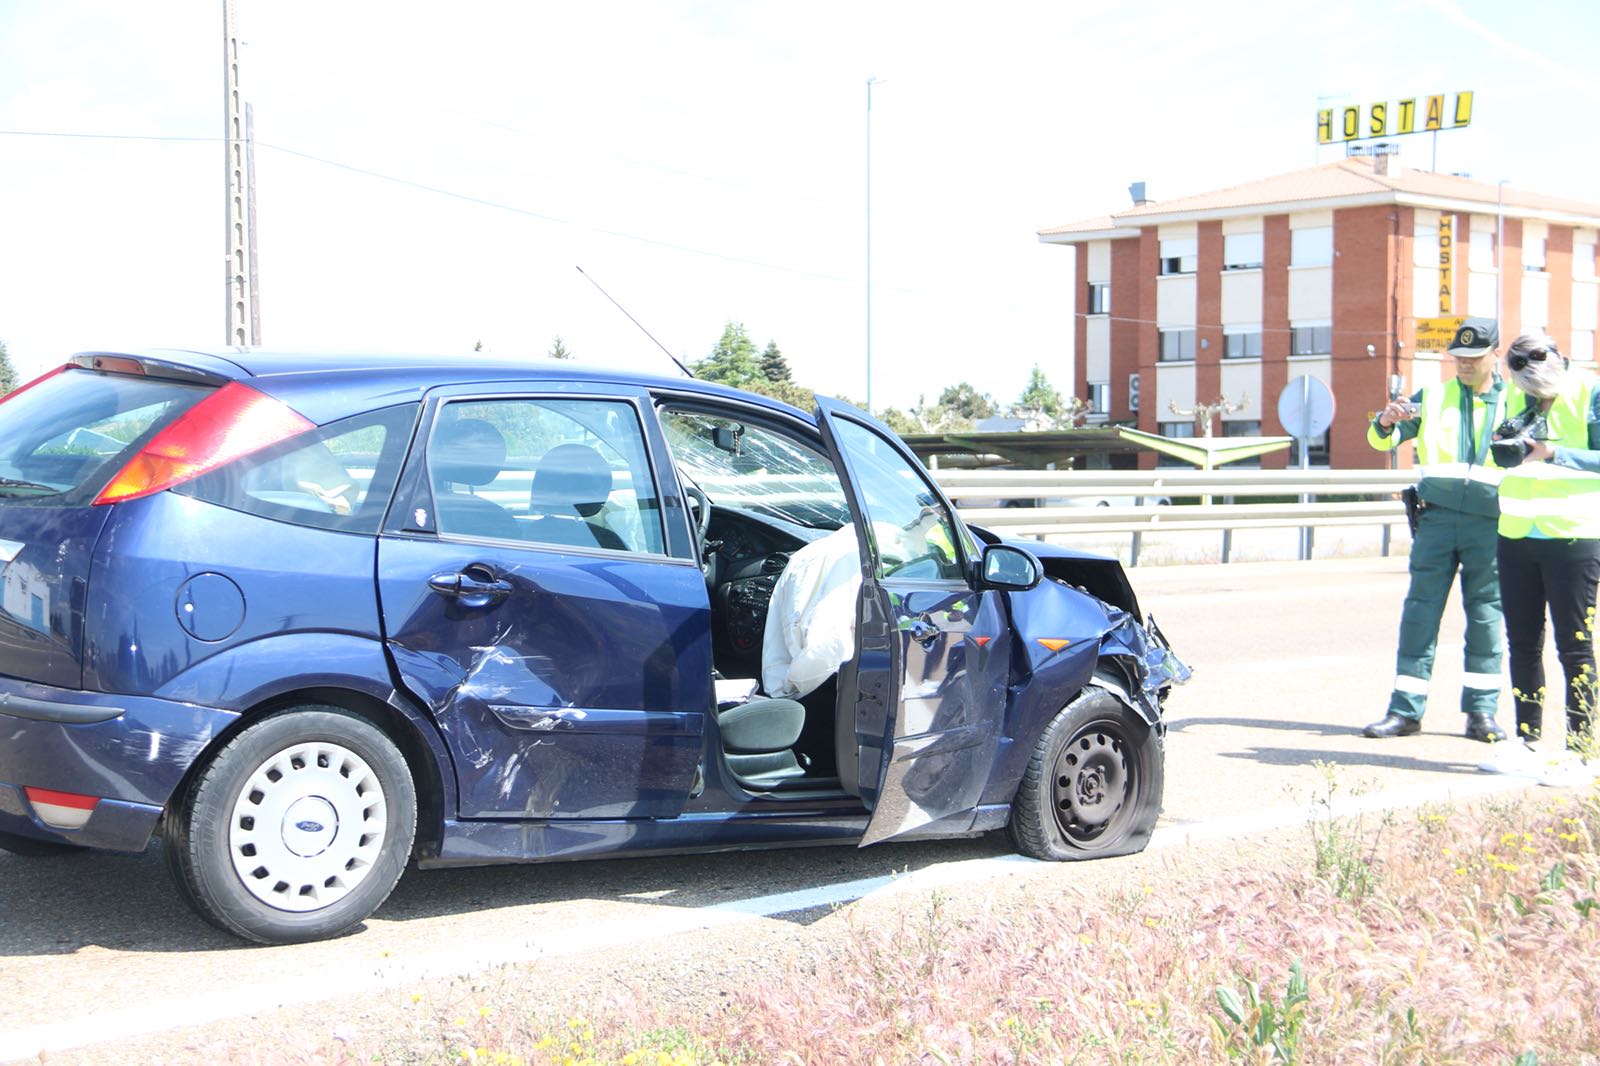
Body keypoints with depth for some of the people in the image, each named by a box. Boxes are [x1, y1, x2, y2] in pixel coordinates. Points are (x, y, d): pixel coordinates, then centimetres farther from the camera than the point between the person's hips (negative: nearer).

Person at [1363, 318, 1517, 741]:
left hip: (1490, 521, -1)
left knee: (1486, 615, 4)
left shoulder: (1514, 401, 8)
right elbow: (1383, 440, 11)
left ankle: (1481, 711, 12)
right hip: (1437, 517, 1)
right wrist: (1386, 423, -12)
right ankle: (1406, 710, 3)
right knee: (1420, 611, -1)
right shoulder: (1433, 397, 12)